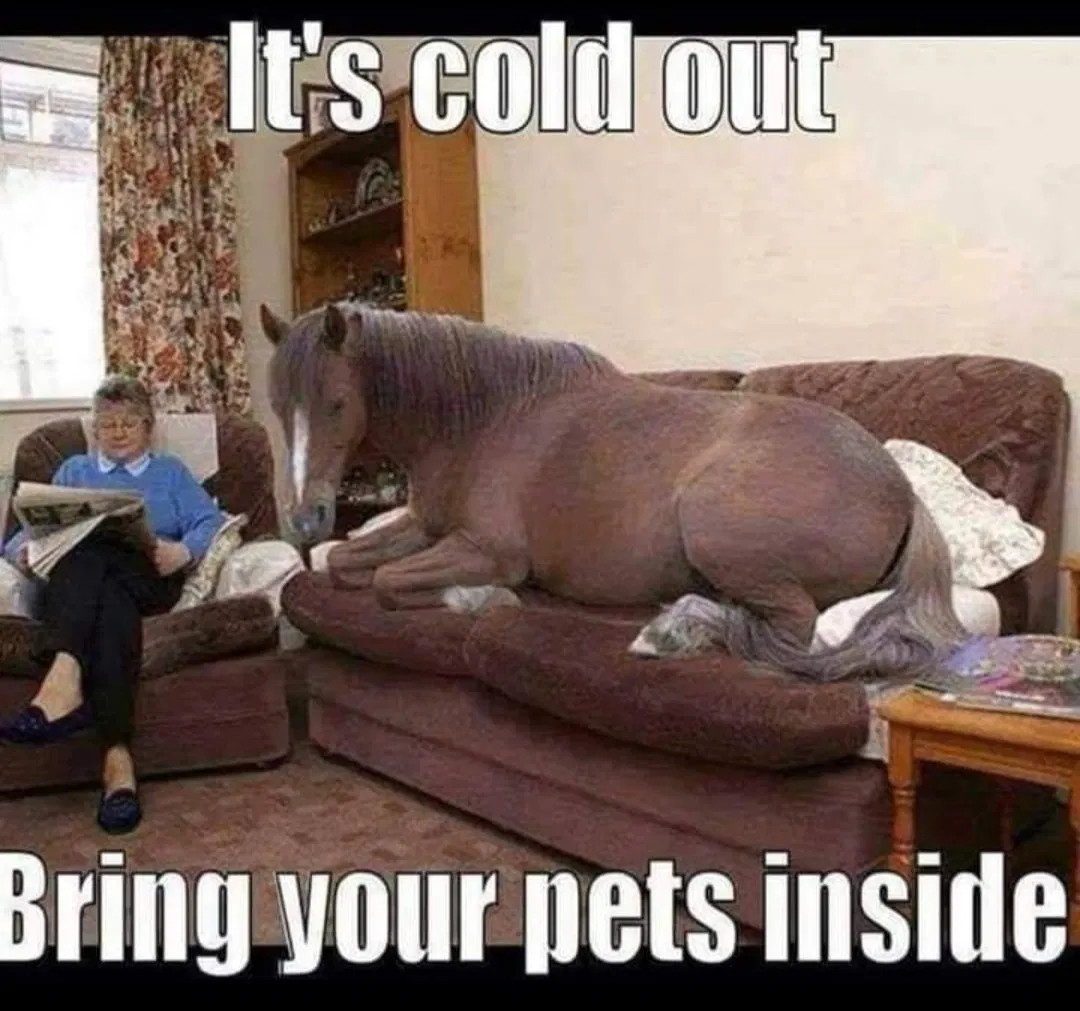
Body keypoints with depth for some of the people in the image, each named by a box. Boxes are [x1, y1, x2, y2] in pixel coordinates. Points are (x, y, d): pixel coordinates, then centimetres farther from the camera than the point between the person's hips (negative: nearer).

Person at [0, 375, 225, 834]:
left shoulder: (171, 471, 26)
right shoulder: (73, 470, 32)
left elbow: (211, 521, 9)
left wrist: (183, 551, -13)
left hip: (149, 579, 0)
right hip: (74, 578, 1)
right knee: (110, 594, -38)